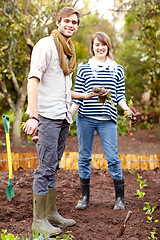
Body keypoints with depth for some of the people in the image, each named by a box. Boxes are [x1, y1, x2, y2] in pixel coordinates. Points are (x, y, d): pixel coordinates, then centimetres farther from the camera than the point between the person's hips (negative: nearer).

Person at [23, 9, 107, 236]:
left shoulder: (68, 51, 21)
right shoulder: (46, 45, -5)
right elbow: (33, 80, -15)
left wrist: (85, 96, 24)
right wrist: (33, 116, -23)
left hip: (63, 115, 8)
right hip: (48, 115, -8)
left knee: (53, 167, 12)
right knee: (46, 166, -8)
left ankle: (51, 213, 21)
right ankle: (39, 220, 0)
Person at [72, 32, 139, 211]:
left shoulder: (117, 69, 9)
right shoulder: (83, 69, 6)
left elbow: (120, 95, 9)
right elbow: (77, 97, 6)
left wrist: (126, 108, -10)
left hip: (107, 120, 0)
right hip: (85, 118, 1)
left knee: (112, 158, -4)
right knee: (84, 156, 6)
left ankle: (120, 197, 11)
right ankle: (85, 197, 18)